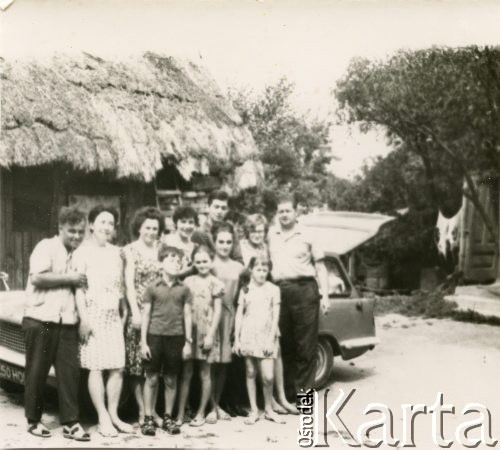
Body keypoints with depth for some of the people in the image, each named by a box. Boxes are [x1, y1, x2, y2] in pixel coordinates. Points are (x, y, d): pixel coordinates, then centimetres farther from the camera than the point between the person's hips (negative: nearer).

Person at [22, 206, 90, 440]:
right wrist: (68, 278, -13)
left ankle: (70, 423, 9)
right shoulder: (46, 247, -5)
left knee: (70, 372, 2)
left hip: (67, 322, 5)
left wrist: (81, 283, 6)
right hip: (40, 320, -5)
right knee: (36, 373, 6)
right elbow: (37, 278, -18)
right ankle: (33, 420, 20)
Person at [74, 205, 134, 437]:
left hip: (114, 315, 5)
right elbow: (79, 287, -8)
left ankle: (113, 414, 13)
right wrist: (84, 317, -15)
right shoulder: (83, 252, -2)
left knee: (118, 366, 3)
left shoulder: (116, 252, 15)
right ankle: (103, 418, 1)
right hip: (94, 314, -5)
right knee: (96, 366, -5)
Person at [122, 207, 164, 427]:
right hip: (139, 311, -3)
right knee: (137, 363, -1)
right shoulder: (130, 250, 0)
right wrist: (135, 312, -14)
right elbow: (129, 284, -6)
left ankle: (152, 409, 12)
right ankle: (142, 410, 5)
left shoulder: (160, 249, 11)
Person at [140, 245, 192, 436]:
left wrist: (188, 341, 3)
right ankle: (148, 419, 12)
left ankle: (168, 418, 21)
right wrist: (143, 341, -3)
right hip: (155, 335, -1)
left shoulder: (183, 289, 5)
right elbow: (146, 314, 1)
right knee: (152, 378, 3)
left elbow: (187, 315, 6)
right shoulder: (153, 288, 1)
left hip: (176, 337, 2)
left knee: (171, 379, 9)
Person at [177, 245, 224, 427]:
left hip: (206, 331, -2)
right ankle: (180, 414, 11)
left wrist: (210, 335, -10)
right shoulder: (188, 282, 6)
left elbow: (217, 311, -3)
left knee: (205, 373, 7)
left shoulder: (215, 284, -1)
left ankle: (201, 413, 17)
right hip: (189, 330, 2)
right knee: (186, 373, 5)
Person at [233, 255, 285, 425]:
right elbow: (239, 315, 7)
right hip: (249, 335, 1)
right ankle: (254, 410, 16)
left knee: (268, 376, -6)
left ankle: (268, 409, 14)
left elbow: (275, 317, 0)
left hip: (267, 336, -1)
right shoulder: (245, 290, 6)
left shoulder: (273, 289, 4)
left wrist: (271, 339, -7)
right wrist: (236, 340, 2)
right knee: (251, 373, 6)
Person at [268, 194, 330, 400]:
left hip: (304, 290, -2)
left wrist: (325, 295, 0)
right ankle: (287, 392, 16)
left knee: (306, 346, -1)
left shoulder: (306, 236, 5)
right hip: (279, 291, 3)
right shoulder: (271, 235, 11)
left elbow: (320, 267, 7)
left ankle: (304, 393, 6)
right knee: (284, 344, 7)